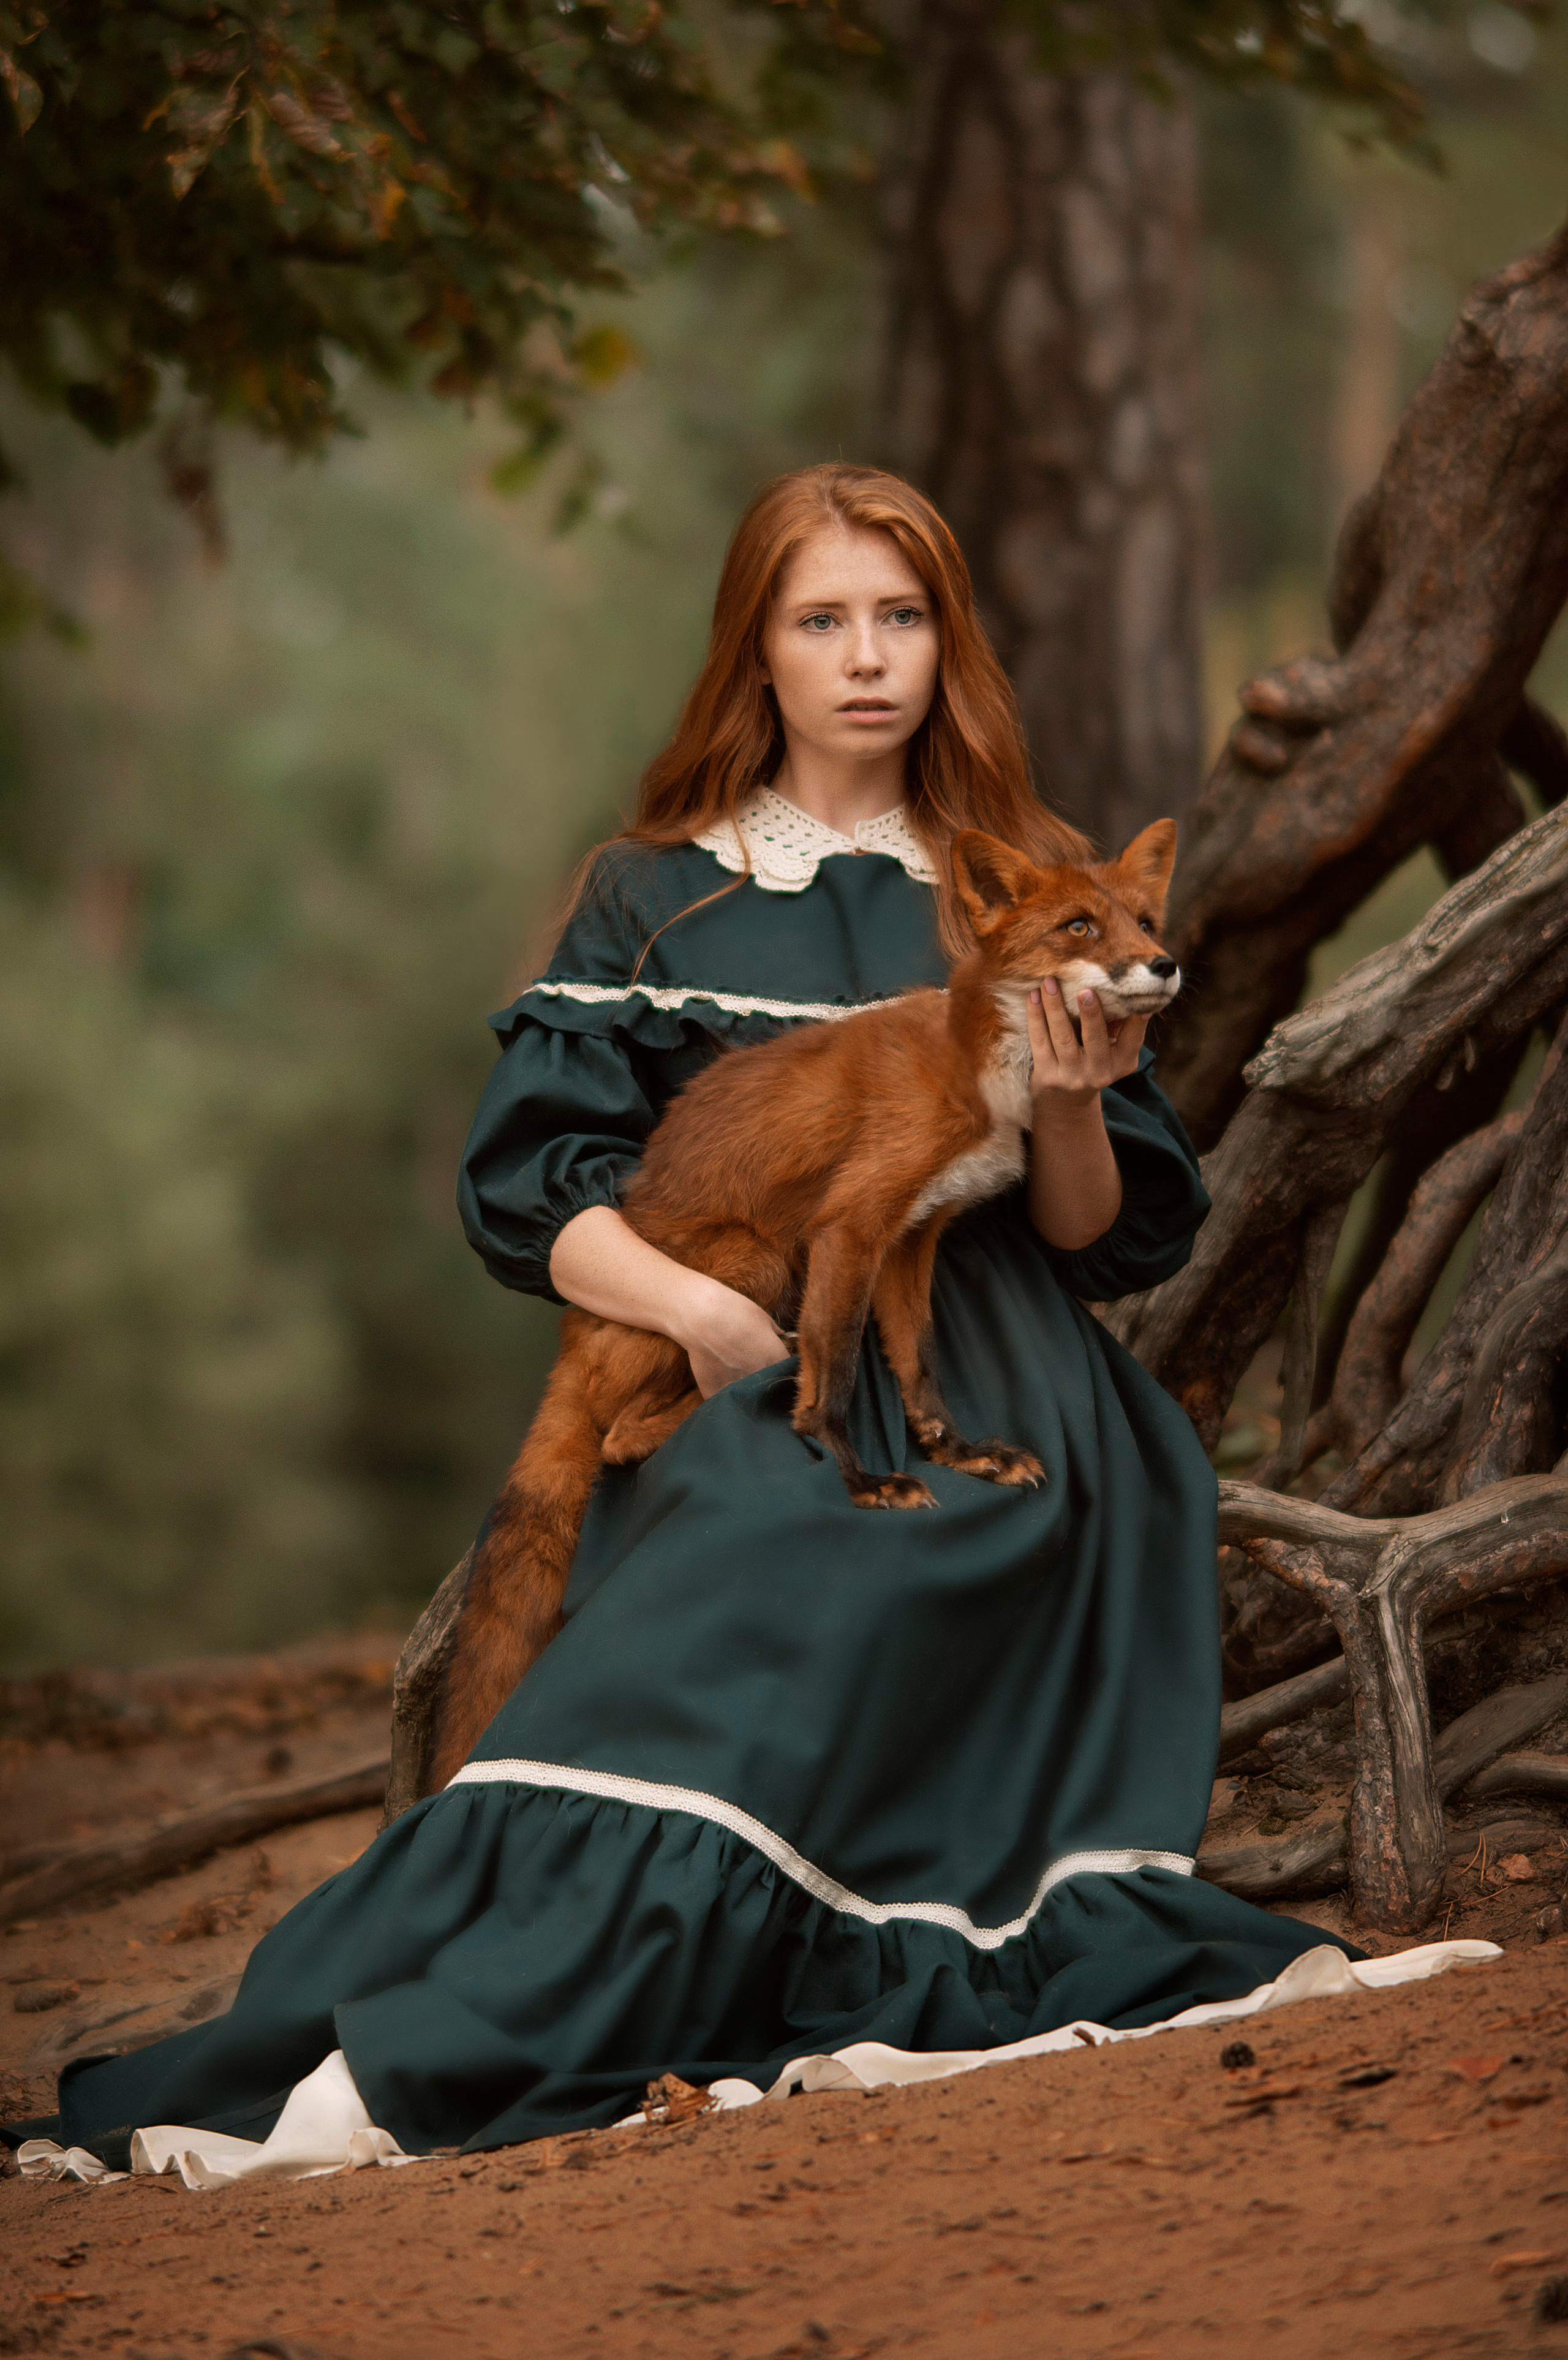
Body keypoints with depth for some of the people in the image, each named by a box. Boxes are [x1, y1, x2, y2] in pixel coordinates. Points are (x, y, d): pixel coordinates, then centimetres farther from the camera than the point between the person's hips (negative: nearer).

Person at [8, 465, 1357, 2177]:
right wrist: (692, 1302, -16)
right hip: (745, 1387, -1)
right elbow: (525, 1181, 1)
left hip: (985, 1378, 2)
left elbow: (1109, 1243, 13)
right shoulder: (656, 902, 12)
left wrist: (1069, 1114, -9)